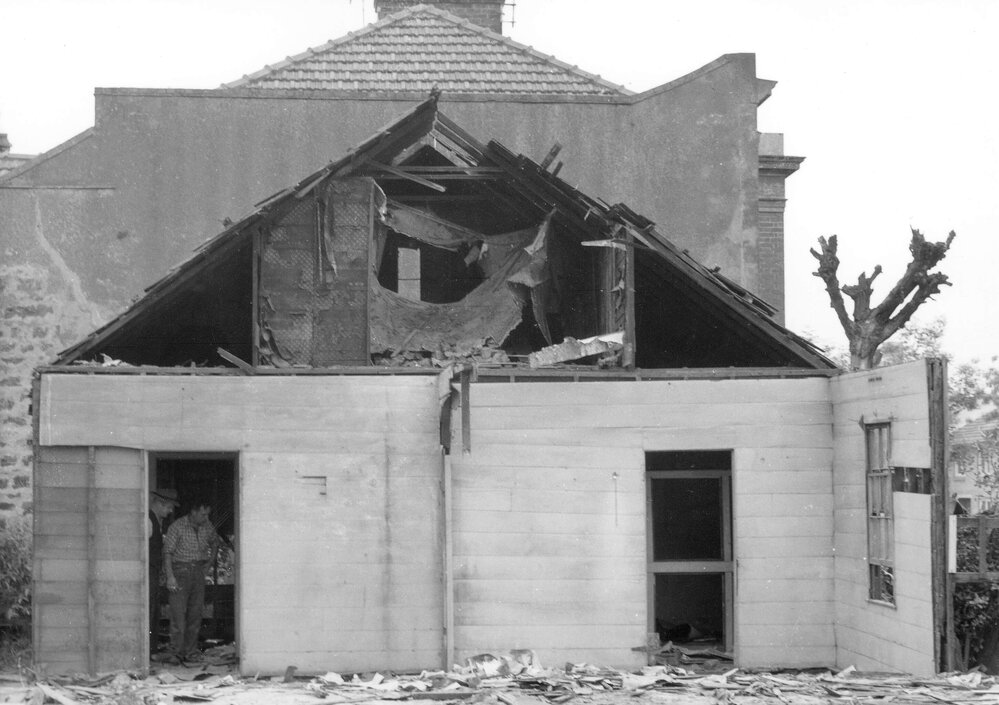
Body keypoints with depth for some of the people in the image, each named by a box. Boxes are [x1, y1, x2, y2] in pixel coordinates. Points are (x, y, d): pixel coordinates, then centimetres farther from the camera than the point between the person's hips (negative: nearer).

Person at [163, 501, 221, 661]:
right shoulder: (177, 527, -9)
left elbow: (215, 542, 27)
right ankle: (177, 651, -6)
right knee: (178, 612, -9)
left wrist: (209, 562, 15)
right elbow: (167, 552, -11)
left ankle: (190, 651, 8)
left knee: (195, 613, 4)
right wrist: (170, 576, -19)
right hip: (180, 571, -5)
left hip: (198, 571, 5)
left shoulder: (207, 527, 7)